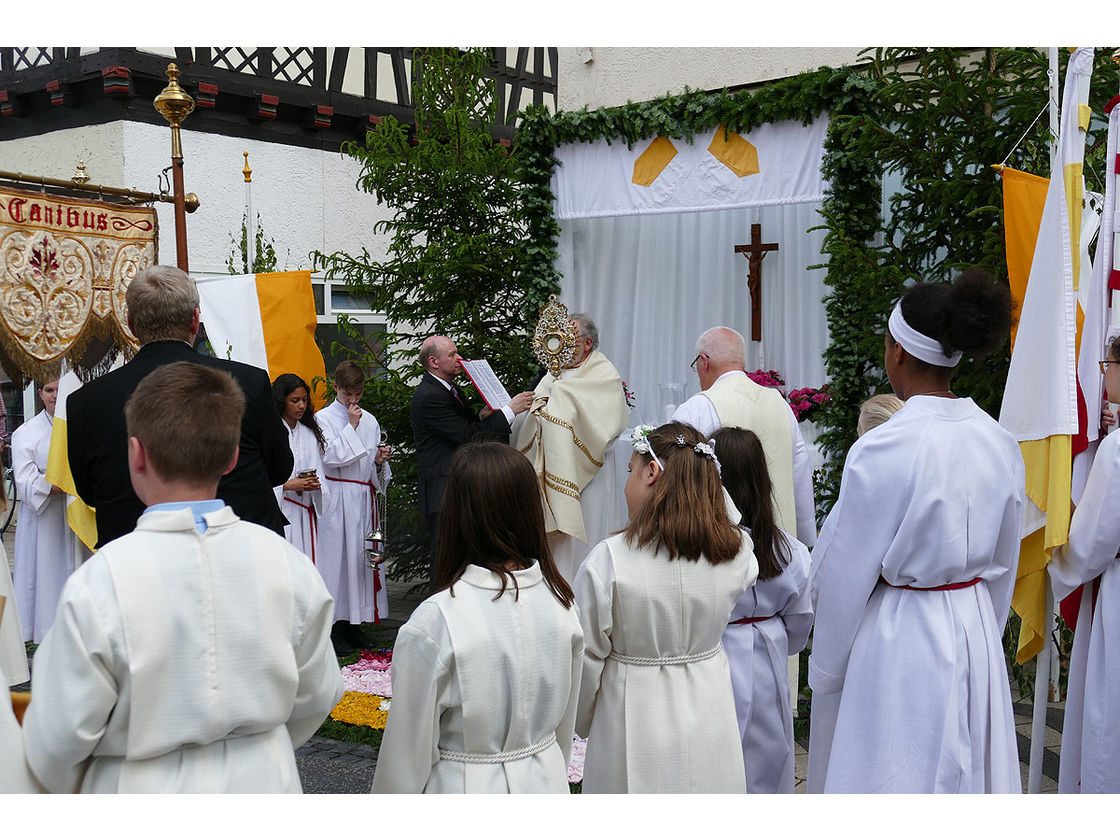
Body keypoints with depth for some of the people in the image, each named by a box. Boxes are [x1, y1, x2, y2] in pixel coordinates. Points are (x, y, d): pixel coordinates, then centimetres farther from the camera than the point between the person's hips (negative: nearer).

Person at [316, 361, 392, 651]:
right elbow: (331, 456, -12)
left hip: (365, 497, 5)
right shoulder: (323, 417, 0)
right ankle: (335, 629, 1)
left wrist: (380, 460, -3)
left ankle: (354, 624, 15)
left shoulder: (369, 420, 15)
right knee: (337, 556, -5)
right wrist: (351, 426, -11)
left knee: (363, 555, 6)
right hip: (338, 496, -5)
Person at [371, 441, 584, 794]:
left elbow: (409, 752, -13)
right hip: (547, 779, 5)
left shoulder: (433, 622, -22)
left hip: (465, 789, -4)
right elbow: (566, 726, 6)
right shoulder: (560, 602, -7)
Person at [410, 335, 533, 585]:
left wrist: (482, 417, -4)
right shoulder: (428, 397, -18)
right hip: (442, 491, -9)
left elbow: (467, 426, 20)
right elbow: (467, 436, -21)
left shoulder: (451, 389, 14)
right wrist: (510, 409, -19)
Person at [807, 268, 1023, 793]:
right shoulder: (1000, 442, -1)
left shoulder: (881, 451, -20)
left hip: (896, 639, -6)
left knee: (890, 780, 8)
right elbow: (1004, 564, 10)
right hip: (976, 632, 6)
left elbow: (846, 577, -12)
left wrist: (823, 674, 0)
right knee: (970, 776, 18)